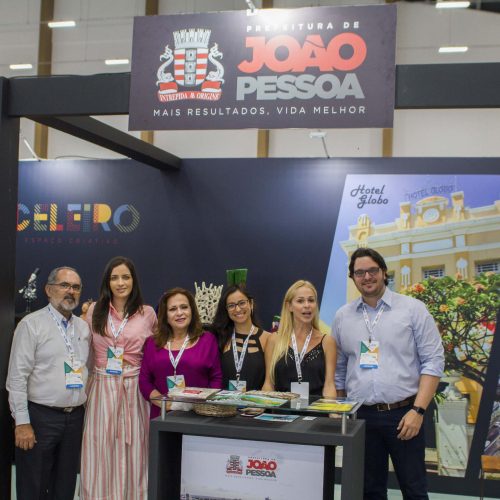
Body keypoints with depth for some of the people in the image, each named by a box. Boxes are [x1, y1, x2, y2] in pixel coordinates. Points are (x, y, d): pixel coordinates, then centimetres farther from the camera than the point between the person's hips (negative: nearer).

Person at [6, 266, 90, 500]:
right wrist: (22, 422, -14)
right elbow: (17, 377, -11)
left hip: (75, 417, 5)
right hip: (40, 417, -5)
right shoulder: (32, 324, -7)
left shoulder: (84, 327, 11)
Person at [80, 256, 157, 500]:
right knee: (100, 451, 3)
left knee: (132, 451, 4)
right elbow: (85, 351, 14)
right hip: (101, 388, 1)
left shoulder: (147, 313, 3)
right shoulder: (94, 311, 5)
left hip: (134, 390, 0)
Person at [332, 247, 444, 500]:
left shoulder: (413, 309, -2)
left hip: (403, 414, -3)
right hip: (360, 416, 3)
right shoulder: (342, 316, 8)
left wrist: (418, 410, -13)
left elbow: (433, 361, -6)